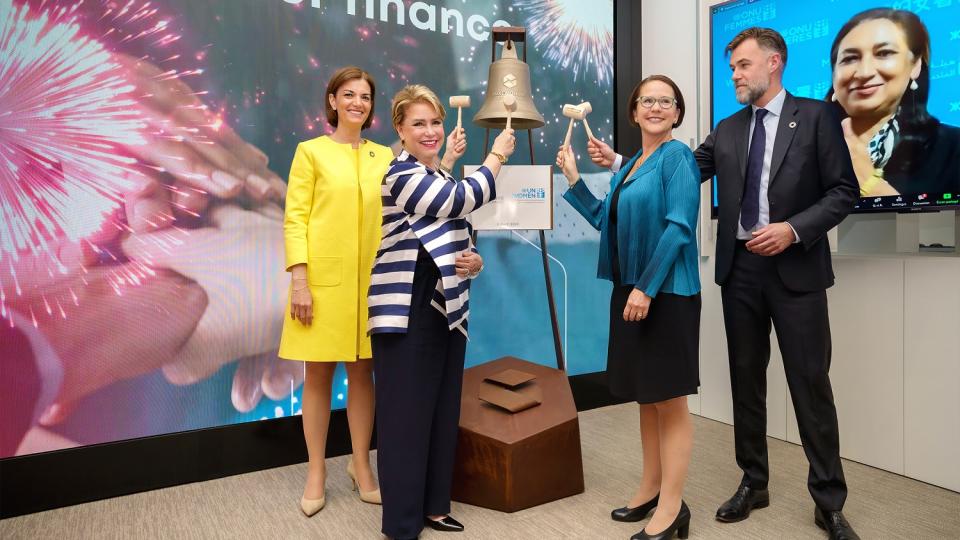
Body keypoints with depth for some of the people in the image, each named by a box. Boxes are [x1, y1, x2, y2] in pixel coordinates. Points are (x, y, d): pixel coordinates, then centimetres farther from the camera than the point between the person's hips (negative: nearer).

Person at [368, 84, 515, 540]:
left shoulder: (442, 179, 17)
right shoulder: (403, 175, -11)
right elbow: (467, 198, -20)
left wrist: (475, 261, 1)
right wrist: (497, 155, -4)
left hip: (446, 310, 9)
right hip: (408, 315, -9)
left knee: (443, 413, 13)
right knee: (407, 417, -3)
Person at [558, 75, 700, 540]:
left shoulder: (677, 155, -8)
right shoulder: (631, 165, 16)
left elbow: (679, 226, -18)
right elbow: (607, 221, 20)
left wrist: (647, 287, -22)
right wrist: (573, 179, 14)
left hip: (665, 292, -8)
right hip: (629, 290, 8)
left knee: (669, 399, -1)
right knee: (646, 395, 15)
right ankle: (651, 489, 29)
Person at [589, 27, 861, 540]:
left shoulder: (815, 115, -1)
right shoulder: (727, 130, 11)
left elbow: (844, 191, -3)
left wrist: (793, 229, -16)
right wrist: (619, 162, -7)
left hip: (795, 268, -4)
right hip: (740, 269, 4)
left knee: (810, 384, 0)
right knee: (746, 380, 11)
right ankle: (753, 483, 25)